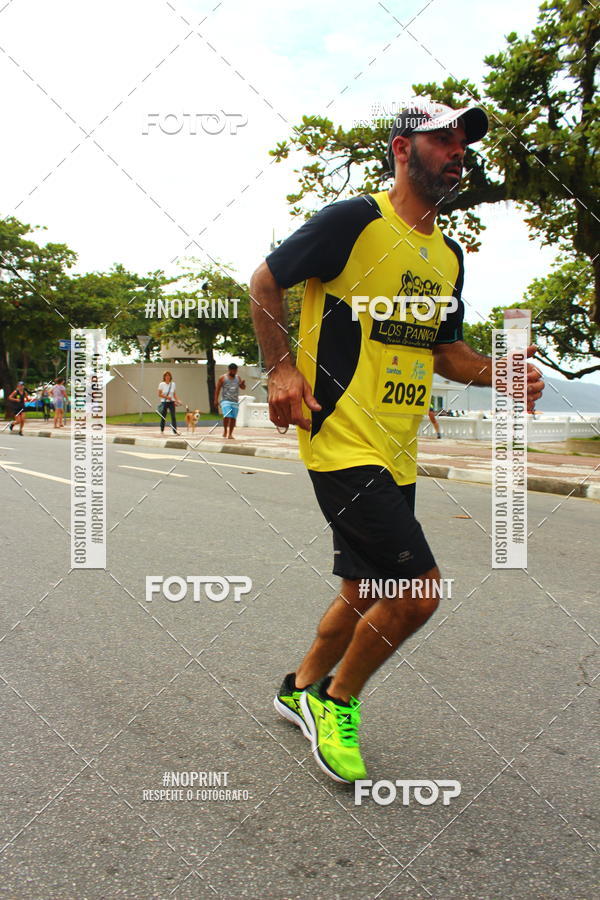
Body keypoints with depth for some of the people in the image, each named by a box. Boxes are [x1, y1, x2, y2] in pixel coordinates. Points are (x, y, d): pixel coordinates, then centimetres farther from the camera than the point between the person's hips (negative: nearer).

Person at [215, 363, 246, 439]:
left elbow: (243, 387, 14)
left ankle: (230, 434, 11)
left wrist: (243, 383, -9)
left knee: (233, 418, 1)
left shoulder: (238, 378, 13)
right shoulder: (223, 378, 2)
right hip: (226, 401, -4)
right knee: (227, 416, -18)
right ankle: (225, 430, 5)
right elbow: (217, 389, 2)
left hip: (235, 401, 4)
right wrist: (216, 400, -3)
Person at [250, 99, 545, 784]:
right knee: (419, 589, -13)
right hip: (341, 443, -8)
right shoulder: (356, 221, -8)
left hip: (395, 455, 8)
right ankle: (336, 700, 12)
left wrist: (500, 373, 3)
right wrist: (282, 368, -10)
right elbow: (265, 280, -1)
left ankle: (300, 689, 39)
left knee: (365, 597, 15)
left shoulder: (448, 256, 15)